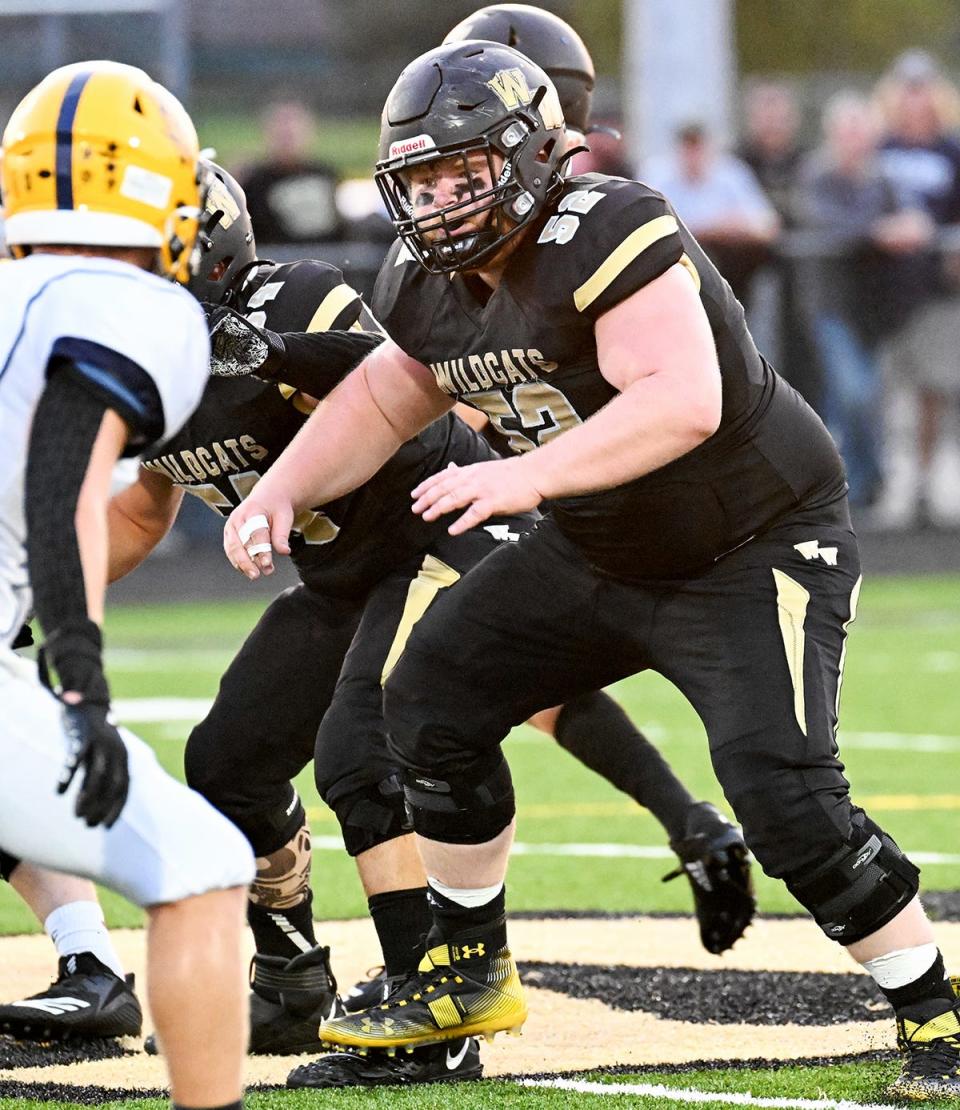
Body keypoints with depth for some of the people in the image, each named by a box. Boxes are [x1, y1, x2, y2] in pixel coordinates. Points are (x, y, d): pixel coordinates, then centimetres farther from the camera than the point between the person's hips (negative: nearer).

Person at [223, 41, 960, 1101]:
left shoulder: (607, 235, -29)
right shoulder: (428, 280, -3)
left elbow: (683, 403, -41)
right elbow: (381, 398, 16)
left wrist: (527, 475, -48)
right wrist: (282, 489, 1)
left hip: (757, 548, -9)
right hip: (600, 555, 9)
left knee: (783, 792, -22)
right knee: (433, 696, 8)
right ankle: (469, 975, 24)